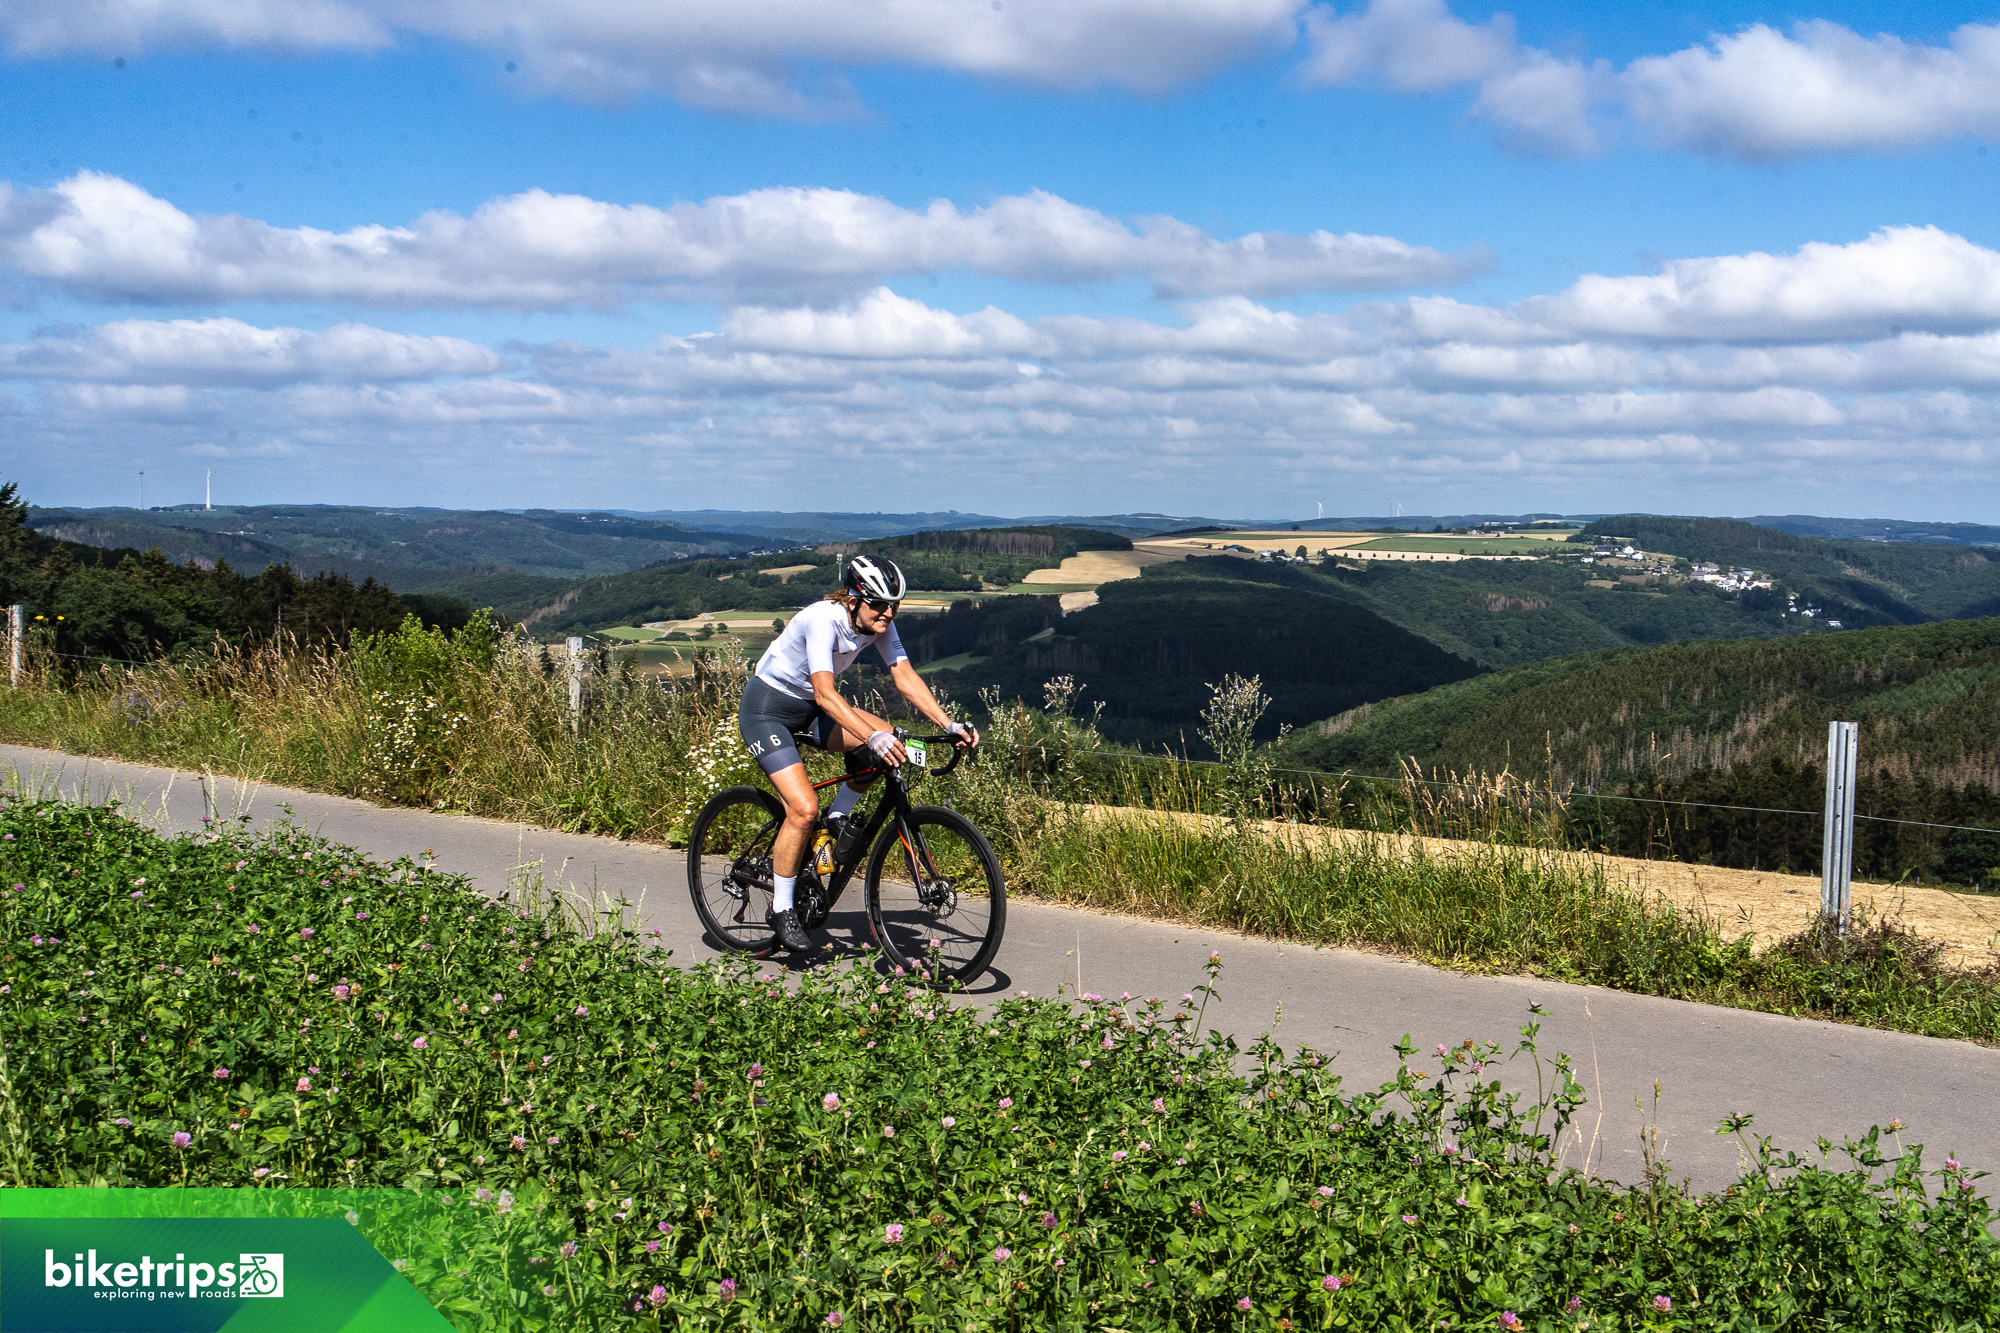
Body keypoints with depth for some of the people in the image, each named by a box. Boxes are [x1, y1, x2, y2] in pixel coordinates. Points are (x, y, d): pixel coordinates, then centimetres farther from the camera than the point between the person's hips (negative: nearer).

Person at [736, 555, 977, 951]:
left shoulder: (878, 622, -10)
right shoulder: (823, 619, -31)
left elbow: (905, 676, -12)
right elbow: (825, 694, -40)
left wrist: (949, 725, -23)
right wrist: (872, 737, -52)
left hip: (808, 710, 7)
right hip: (767, 709, -7)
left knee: (888, 740, -15)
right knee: (804, 809, -20)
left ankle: (837, 819, 4)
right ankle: (781, 910, -3)